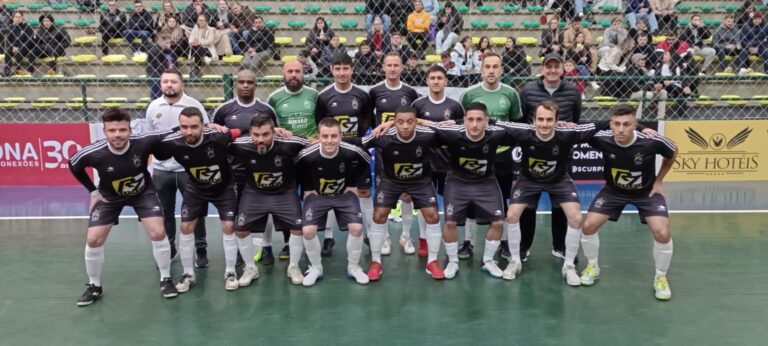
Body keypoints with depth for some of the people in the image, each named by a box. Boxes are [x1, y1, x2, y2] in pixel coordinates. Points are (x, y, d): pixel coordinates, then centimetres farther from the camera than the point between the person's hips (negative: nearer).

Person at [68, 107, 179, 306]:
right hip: (109, 197, 1)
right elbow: (73, 165, -7)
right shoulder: (94, 153, -30)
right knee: (93, 240, -4)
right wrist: (93, 191, -4)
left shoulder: (143, 143, -33)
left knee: (158, 233, -13)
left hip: (143, 192, -1)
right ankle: (94, 287, 19)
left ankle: (165, 279, 8)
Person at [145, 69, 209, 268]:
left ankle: (201, 250, 16)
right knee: (165, 212, 11)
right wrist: (150, 165, 14)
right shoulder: (153, 107, 6)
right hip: (161, 169, 3)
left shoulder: (194, 105, -6)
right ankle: (168, 249, 26)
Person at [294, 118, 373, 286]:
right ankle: (316, 267, 8)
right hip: (317, 195, 0)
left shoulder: (352, 152, -25)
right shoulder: (306, 156, -28)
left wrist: (354, 184, -1)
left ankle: (353, 266, 10)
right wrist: (307, 189, -7)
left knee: (357, 227, -17)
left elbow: (367, 162, -2)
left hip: (344, 194, 1)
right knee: (308, 230, -19)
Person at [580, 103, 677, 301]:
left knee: (662, 233, -18)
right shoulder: (602, 139, -29)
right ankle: (593, 267, 19)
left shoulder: (652, 142, -31)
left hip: (646, 191, -1)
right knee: (588, 226, -9)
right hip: (614, 190, 2)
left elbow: (673, 153, -7)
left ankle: (661, 278, 10)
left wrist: (659, 180, -3)